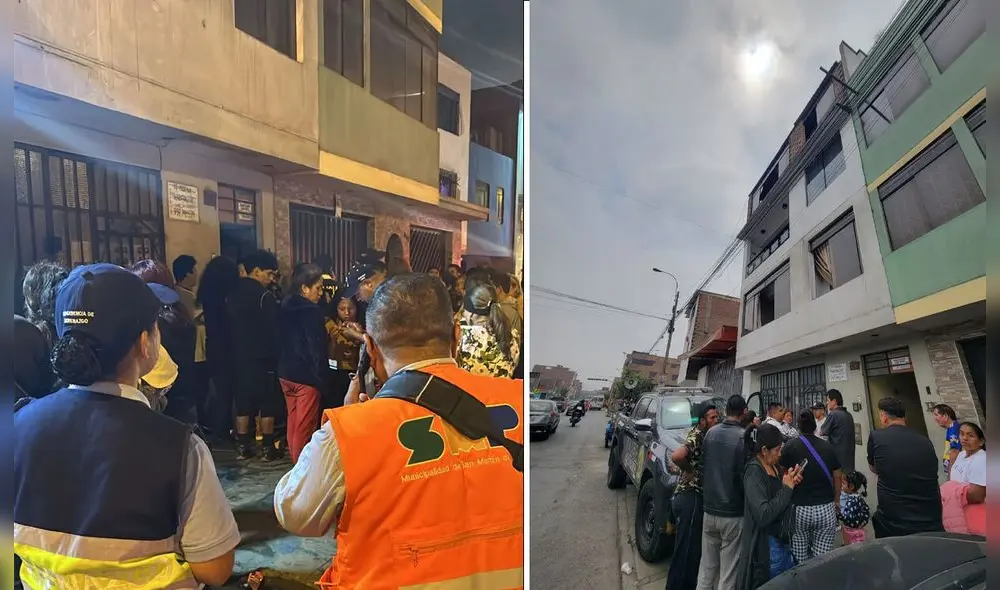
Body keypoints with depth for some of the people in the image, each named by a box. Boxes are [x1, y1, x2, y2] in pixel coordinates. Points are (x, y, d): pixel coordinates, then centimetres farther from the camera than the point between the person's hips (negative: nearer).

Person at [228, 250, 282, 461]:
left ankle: (242, 447, 16)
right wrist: (276, 356, -5)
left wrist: (237, 350, 14)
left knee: (243, 403, 11)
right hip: (262, 358, -6)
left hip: (239, 357, 6)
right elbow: (273, 329, -14)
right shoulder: (264, 296, -14)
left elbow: (230, 325, 10)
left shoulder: (233, 293, 7)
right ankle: (268, 448, 7)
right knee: (267, 404, 3)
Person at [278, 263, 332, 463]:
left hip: (286, 372, 9)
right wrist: (322, 379, -12)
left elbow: (282, 341, 13)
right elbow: (317, 349, -18)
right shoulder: (312, 311, -18)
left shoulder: (285, 308, 8)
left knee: (293, 422, 16)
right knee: (305, 426, 0)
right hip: (307, 376, -8)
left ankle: (296, 461, 27)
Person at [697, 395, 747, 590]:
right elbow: (746, 475, -14)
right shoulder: (744, 437, -15)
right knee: (729, 571, 4)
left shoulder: (710, 433, 1)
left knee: (707, 567, 17)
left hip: (709, 509, 5)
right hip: (733, 513, -5)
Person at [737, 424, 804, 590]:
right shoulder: (754, 472, -20)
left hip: (783, 539, 8)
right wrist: (786, 488, -21)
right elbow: (763, 516, -28)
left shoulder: (775, 466, 3)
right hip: (766, 545, -8)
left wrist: (792, 483, -3)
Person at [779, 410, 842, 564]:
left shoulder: (790, 446, -5)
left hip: (799, 509, -2)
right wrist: (837, 501, 24)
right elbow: (837, 478, 9)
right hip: (826, 509, 2)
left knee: (799, 559, 9)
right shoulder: (828, 447, 3)